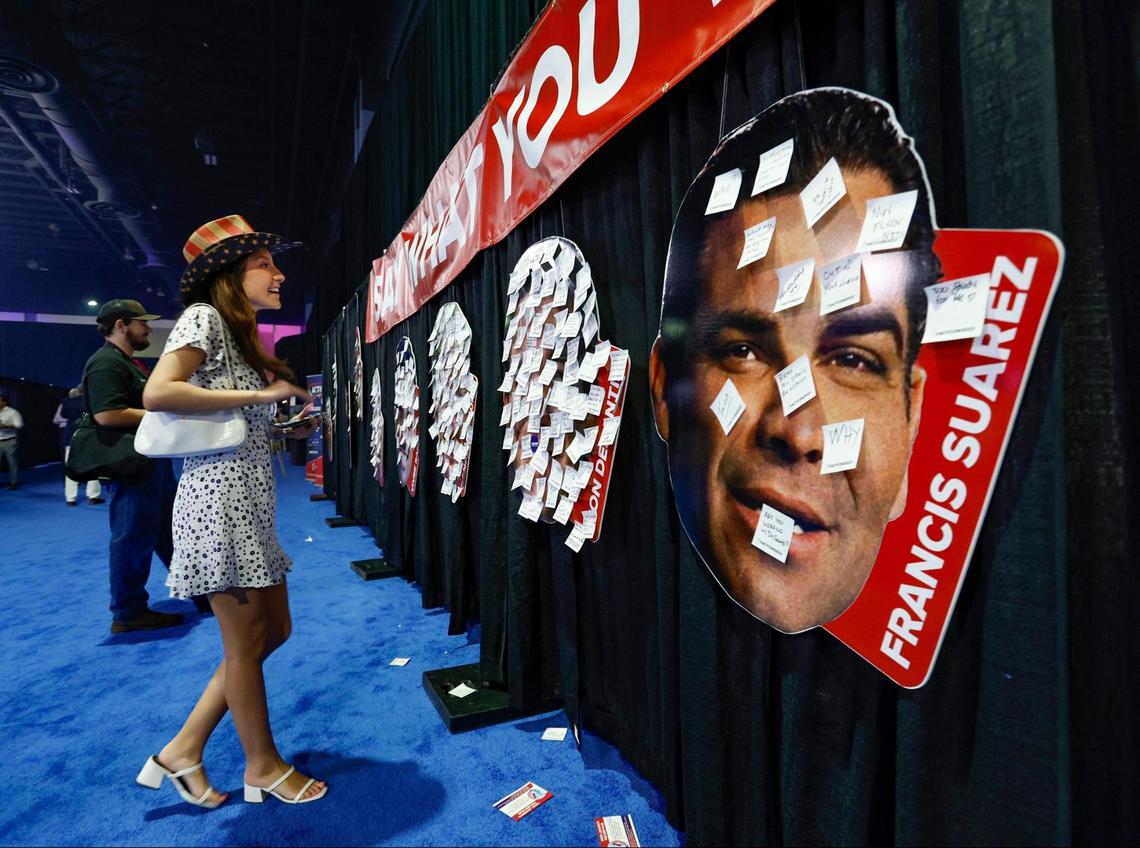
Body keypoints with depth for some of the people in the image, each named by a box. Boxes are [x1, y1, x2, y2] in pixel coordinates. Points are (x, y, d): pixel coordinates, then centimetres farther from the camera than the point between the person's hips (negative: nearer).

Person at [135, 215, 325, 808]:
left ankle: (183, 750, 26)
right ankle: (262, 765, 22)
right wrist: (260, 395, -18)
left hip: (251, 498, 9)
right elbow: (157, 393, -21)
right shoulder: (204, 317, -7)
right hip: (219, 497, -9)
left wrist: (291, 431, 7)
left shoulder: (243, 336, 20)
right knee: (245, 642, 4)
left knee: (274, 630, 14)